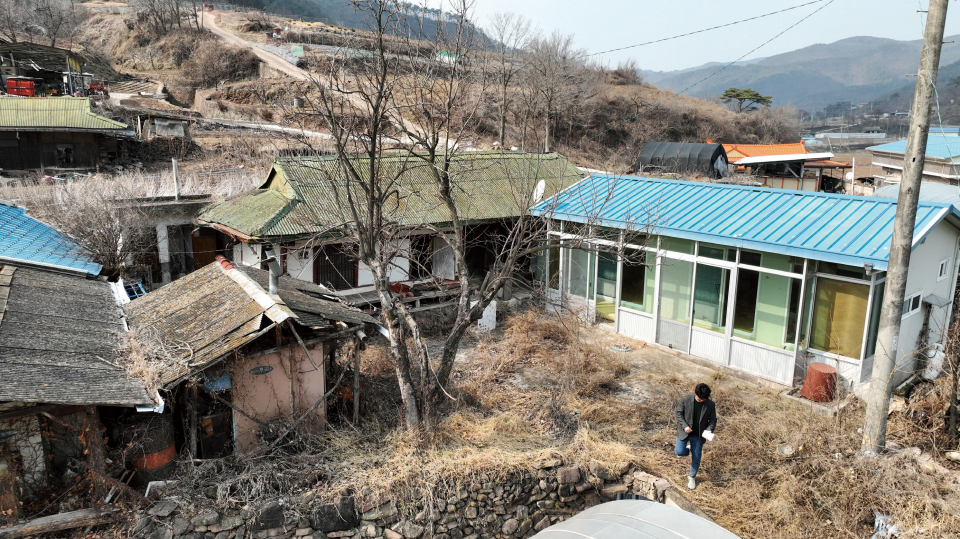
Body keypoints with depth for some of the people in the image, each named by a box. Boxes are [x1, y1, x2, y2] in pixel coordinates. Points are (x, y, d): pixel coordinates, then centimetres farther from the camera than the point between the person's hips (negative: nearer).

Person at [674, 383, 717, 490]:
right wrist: (685, 426, -18)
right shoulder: (685, 400, -15)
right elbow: (679, 413, -5)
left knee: (696, 458, 6)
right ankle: (690, 449, 26)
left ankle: (692, 478, 30)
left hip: (698, 435, 1)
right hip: (684, 432, -1)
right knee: (680, 452, -11)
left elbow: (713, 420, 0)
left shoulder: (710, 405, -10)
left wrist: (709, 430, -19)